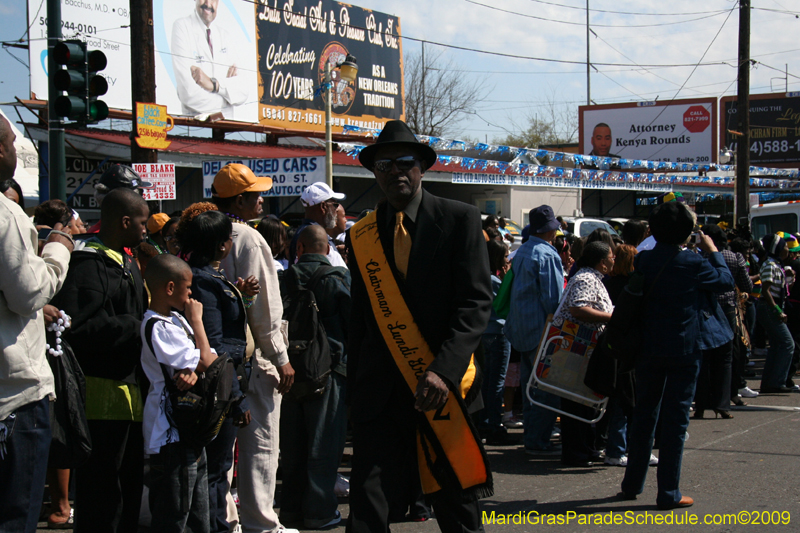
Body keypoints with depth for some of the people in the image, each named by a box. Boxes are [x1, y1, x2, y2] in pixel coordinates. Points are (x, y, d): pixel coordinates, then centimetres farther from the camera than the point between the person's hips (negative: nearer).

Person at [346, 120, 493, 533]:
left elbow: (476, 303, -8)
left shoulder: (460, 221, 0)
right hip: (380, 391, 2)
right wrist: (353, 392, 13)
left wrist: (444, 370, -20)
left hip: (444, 386, -2)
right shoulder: (360, 237, 10)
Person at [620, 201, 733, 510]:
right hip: (684, 349, -4)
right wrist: (713, 251, 12)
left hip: (648, 348, 4)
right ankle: (668, 493, 4)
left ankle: (632, 484, 23)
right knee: (675, 418, 1)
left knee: (644, 414, 15)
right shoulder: (692, 264, -13)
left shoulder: (642, 261, -2)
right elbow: (726, 281, 2)